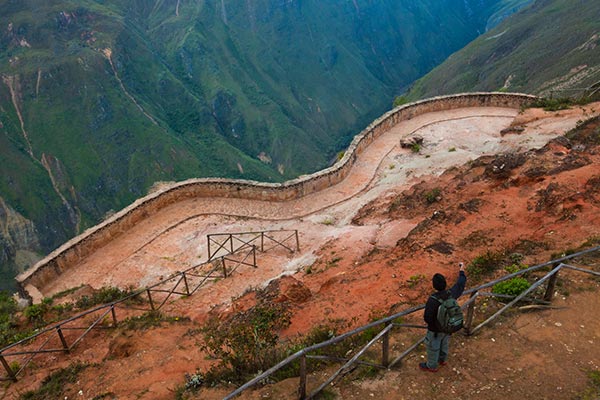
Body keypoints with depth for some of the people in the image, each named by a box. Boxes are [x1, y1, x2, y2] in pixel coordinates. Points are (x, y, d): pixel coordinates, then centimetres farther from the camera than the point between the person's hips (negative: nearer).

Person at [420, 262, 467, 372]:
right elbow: (460, 284, -2)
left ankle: (432, 366, 42)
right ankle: (442, 359, 56)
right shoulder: (451, 293, -22)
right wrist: (461, 271, 13)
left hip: (435, 330, -5)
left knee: (433, 347, 20)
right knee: (444, 343, 31)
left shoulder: (432, 300, -38)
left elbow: (427, 318, -31)